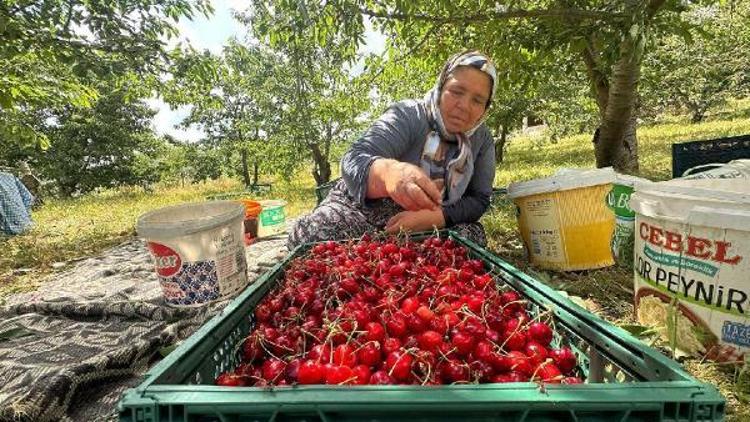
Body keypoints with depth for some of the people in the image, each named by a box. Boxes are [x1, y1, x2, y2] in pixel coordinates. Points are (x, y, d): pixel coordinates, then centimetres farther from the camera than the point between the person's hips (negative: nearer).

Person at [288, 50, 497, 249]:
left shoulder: (482, 139, -2)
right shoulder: (407, 116, -16)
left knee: (472, 236, -26)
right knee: (310, 236, -29)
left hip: (427, 226, 3)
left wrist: (432, 217, -24)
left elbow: (479, 199, -4)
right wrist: (388, 172, -56)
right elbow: (355, 162, -31)